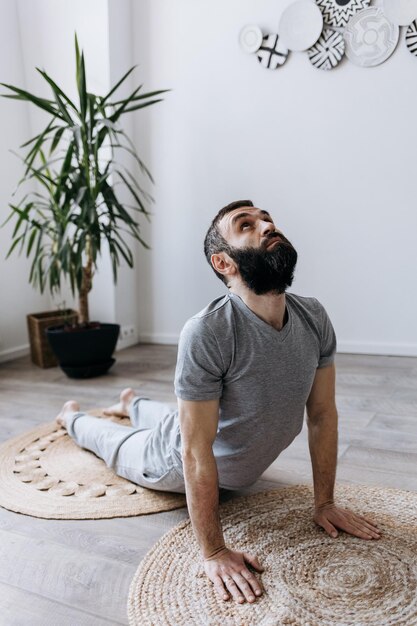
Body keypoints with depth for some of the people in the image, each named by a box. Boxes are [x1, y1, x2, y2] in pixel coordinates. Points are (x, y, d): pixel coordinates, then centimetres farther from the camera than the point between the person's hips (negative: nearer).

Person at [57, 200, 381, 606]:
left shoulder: (314, 318, -23)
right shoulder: (207, 333, -42)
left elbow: (323, 415, -12)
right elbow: (196, 453, -36)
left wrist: (324, 502, -8)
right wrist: (213, 553, -30)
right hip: (178, 464, -5)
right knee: (119, 446, 27)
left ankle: (133, 403, 68)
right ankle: (72, 417, 59)